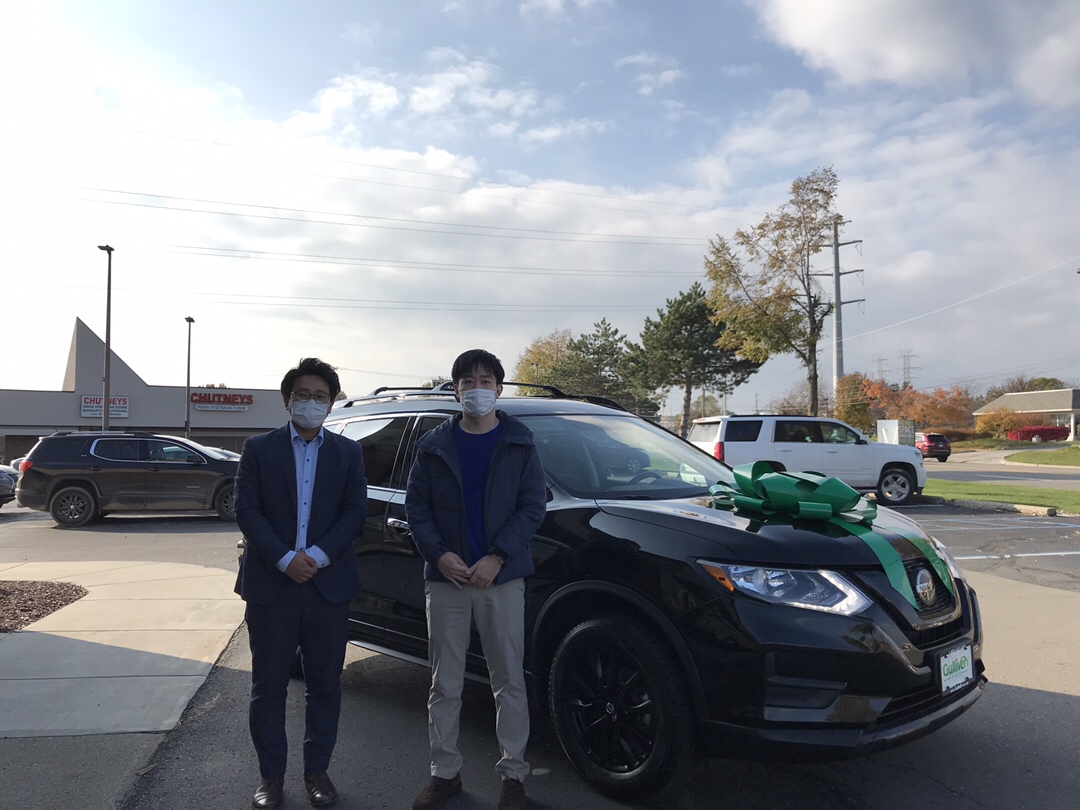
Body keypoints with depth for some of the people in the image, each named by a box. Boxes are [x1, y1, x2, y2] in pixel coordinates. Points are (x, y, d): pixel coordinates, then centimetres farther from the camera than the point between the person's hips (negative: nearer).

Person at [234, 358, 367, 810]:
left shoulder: (348, 453, 8)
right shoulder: (258, 449, 5)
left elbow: (355, 511, 0)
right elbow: (246, 510, -4)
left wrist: (318, 556, -14)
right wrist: (284, 559, -15)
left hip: (328, 586, 1)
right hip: (270, 585, -1)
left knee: (324, 685, 10)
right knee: (268, 687, 9)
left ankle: (317, 770, 26)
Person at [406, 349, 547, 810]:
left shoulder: (520, 444, 3)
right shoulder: (434, 446, 7)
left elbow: (533, 506, -3)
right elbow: (415, 506, 4)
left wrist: (497, 557, -14)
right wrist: (439, 554, -11)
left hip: (501, 577, -1)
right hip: (445, 578, 2)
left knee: (509, 682, 6)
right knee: (444, 685, 10)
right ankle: (445, 772, 24)